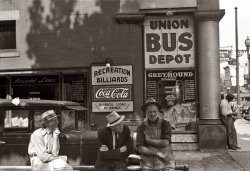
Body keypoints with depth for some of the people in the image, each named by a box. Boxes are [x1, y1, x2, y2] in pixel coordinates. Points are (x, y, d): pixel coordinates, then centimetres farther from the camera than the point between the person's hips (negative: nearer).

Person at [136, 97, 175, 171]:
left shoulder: (165, 124, 0)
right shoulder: (141, 127, 1)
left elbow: (166, 143, -10)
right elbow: (140, 149, -6)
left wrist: (149, 140, -6)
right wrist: (158, 153, -13)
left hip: (165, 164, -1)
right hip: (147, 164, 1)